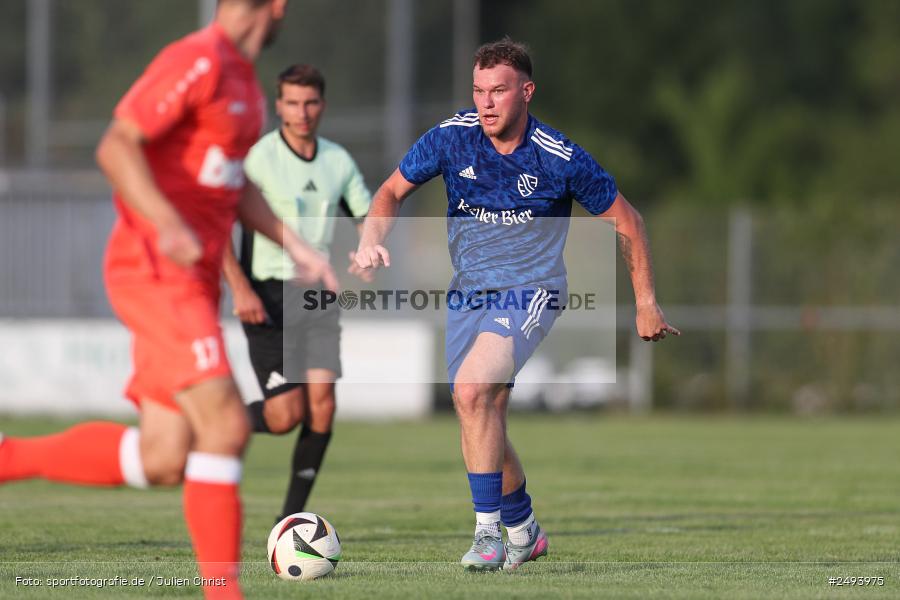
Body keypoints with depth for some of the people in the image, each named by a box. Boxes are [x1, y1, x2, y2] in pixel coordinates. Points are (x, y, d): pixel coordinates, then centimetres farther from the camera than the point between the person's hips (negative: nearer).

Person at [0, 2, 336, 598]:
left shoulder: (243, 79, 17)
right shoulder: (197, 62, -13)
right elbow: (116, 146, -20)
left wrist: (296, 247, 19)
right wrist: (169, 223, -33)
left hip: (193, 285, 9)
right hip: (155, 274, -9)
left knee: (159, 463, 3)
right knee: (226, 427, -16)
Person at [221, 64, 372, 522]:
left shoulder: (339, 161, 8)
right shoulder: (257, 159, -9)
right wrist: (240, 290, -21)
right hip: (269, 296, -5)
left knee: (321, 401, -10)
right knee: (286, 414, -13)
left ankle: (293, 513, 1)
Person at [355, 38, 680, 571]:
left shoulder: (559, 158, -15)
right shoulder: (451, 137, -8)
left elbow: (627, 221, -2)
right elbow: (393, 192, 6)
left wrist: (647, 305, 1)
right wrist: (373, 240, -15)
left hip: (529, 291, -5)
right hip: (466, 294, 5)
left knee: (472, 390, -27)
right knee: (483, 422, 8)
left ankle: (489, 533, -20)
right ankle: (524, 531, 32)